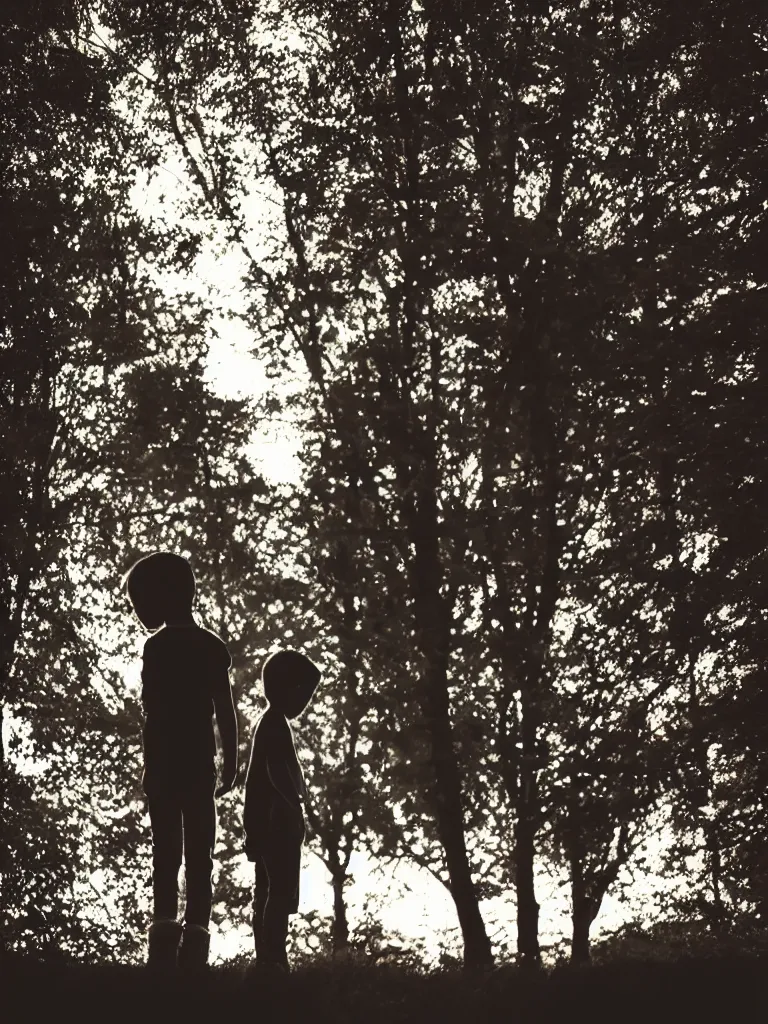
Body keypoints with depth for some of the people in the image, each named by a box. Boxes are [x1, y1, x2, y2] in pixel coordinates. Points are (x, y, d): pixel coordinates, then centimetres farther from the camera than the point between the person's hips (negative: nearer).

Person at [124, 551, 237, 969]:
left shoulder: (159, 646, -4)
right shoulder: (213, 647, 10)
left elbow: (153, 712, -9)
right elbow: (225, 712, 7)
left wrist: (150, 765, -8)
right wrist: (230, 762, 11)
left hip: (166, 763, -3)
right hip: (200, 764, 3)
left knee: (166, 852, -4)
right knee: (199, 855, 2)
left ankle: (166, 929, -14)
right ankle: (193, 943, -5)